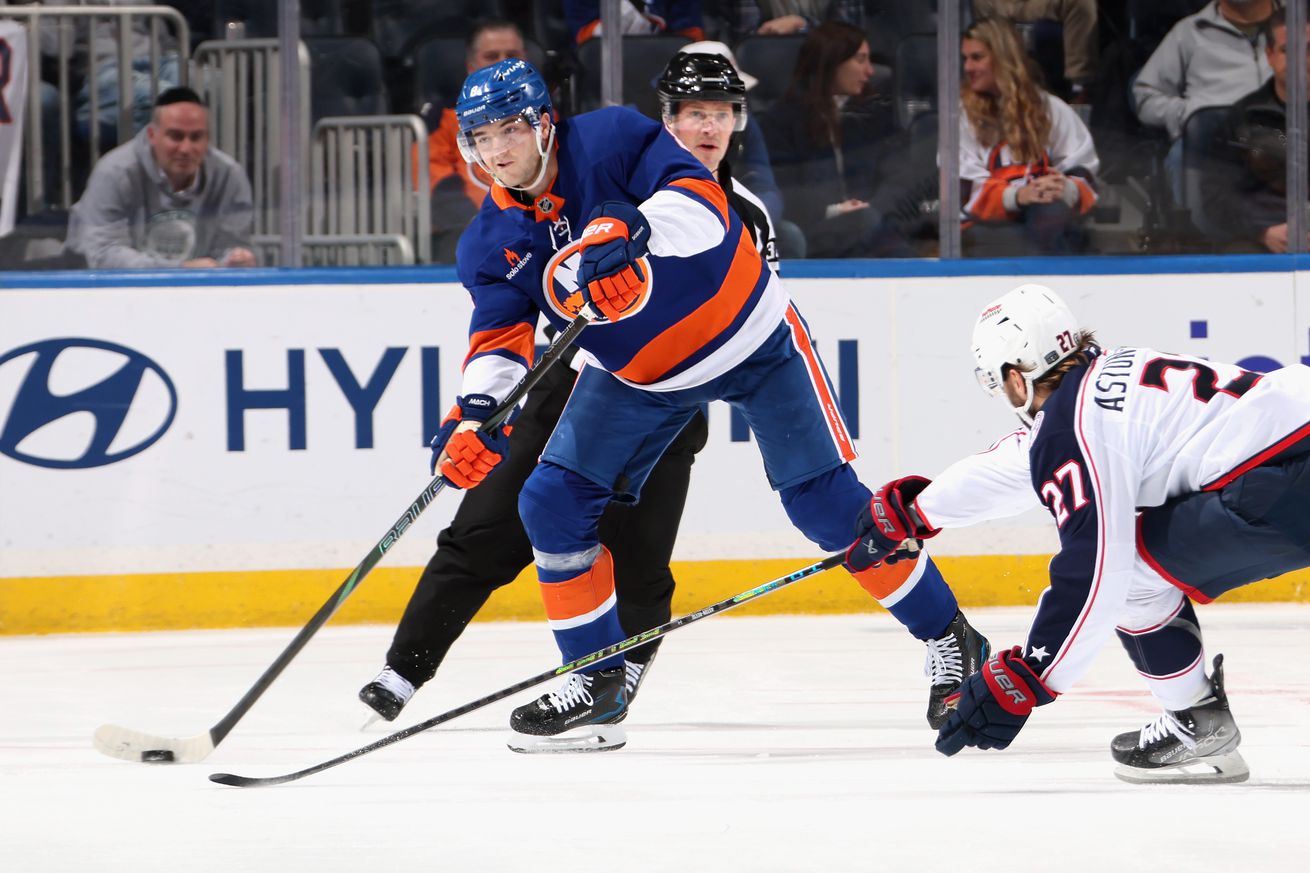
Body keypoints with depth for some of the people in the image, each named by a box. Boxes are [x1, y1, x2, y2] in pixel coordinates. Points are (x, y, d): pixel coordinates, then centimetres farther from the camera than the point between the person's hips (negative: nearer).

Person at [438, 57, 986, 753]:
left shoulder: (610, 140, -23)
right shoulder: (491, 244, -7)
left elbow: (703, 205, -33)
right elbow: (500, 338, -15)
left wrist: (631, 229, -52)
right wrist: (473, 413, -34)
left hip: (752, 341, -5)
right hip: (637, 375, 5)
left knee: (826, 501, -8)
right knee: (552, 501, -6)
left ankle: (949, 640, 8)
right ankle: (598, 683, 6)